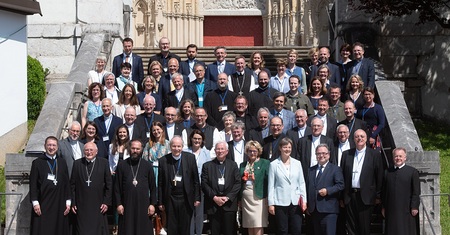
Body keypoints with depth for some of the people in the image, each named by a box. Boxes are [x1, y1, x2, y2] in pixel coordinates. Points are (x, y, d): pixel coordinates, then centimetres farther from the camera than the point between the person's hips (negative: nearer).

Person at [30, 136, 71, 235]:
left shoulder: (62, 163, 8)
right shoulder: (37, 163, 1)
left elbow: (67, 183, 9)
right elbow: (33, 184, -1)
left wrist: (68, 202, 4)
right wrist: (35, 202, -8)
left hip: (59, 204, 3)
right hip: (42, 205, -2)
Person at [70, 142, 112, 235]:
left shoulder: (104, 163, 2)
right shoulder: (77, 163, 5)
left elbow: (109, 184, 2)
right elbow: (72, 185, 7)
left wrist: (107, 202, -3)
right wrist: (73, 203, 2)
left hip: (98, 206, -1)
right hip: (81, 206, 1)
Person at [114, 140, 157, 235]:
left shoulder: (147, 166, 5)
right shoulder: (122, 165, 4)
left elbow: (153, 187, 6)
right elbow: (117, 187, 3)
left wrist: (152, 204, 0)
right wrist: (118, 204, -3)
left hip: (143, 204, 0)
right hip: (127, 205, 0)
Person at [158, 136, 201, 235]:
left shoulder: (190, 158, -1)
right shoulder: (163, 160, -1)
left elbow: (196, 180, 2)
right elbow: (160, 183, 3)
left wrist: (197, 198, -1)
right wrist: (160, 202, 3)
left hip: (186, 200, 0)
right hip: (170, 200, 0)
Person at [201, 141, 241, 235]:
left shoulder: (233, 165, 10)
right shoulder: (207, 165, 8)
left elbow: (237, 183, 3)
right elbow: (204, 184, 1)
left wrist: (228, 197, -9)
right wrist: (214, 197, -10)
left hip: (229, 204, 0)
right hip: (212, 205, 0)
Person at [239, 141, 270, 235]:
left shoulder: (265, 163, 0)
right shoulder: (243, 165, 14)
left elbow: (269, 180, -7)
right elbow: (240, 182, 14)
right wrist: (239, 199, 10)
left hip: (258, 197, -5)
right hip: (245, 198, 5)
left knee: (258, 226, -7)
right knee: (249, 226, 8)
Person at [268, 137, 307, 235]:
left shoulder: (297, 163, 8)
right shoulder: (274, 164, 2)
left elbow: (302, 183, 10)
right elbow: (271, 185, 1)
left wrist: (304, 200, 3)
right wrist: (271, 203, -3)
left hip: (296, 202, 2)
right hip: (280, 203, -2)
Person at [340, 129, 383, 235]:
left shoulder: (375, 154, 2)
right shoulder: (346, 154, 10)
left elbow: (379, 176, 1)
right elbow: (342, 175, 9)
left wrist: (378, 196, -2)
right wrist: (341, 197, 5)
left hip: (366, 197, -2)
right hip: (349, 196, 2)